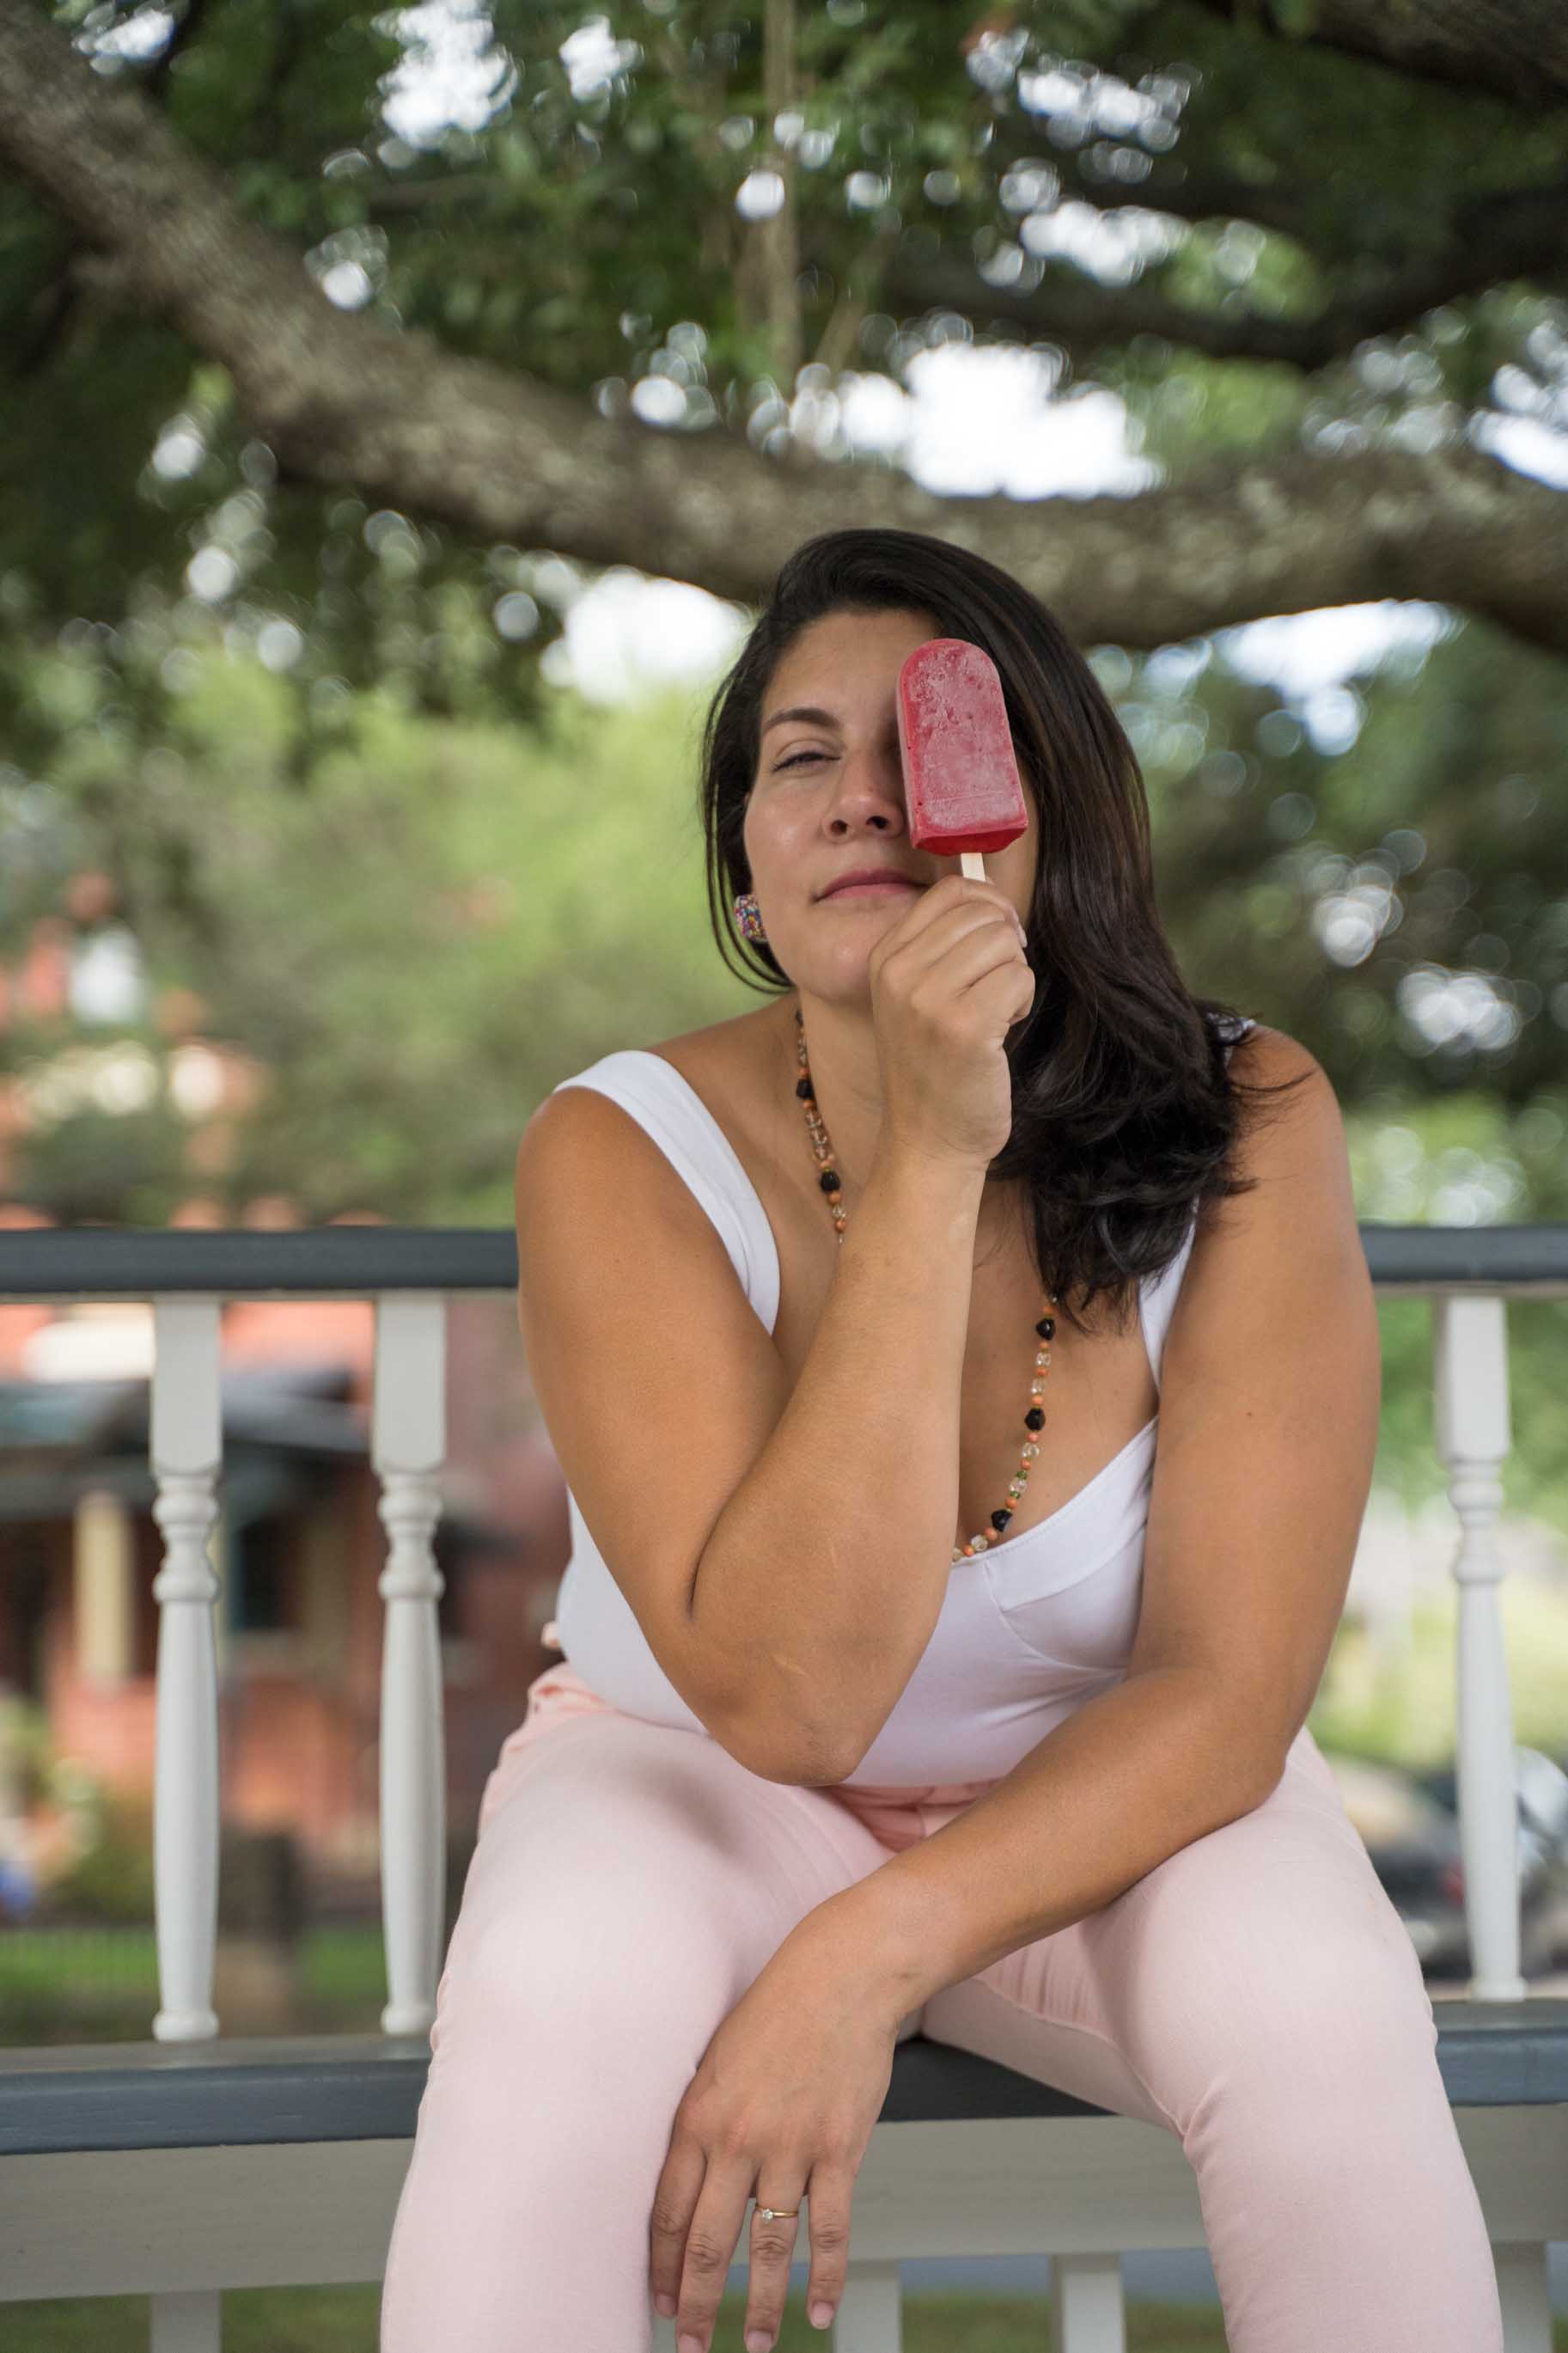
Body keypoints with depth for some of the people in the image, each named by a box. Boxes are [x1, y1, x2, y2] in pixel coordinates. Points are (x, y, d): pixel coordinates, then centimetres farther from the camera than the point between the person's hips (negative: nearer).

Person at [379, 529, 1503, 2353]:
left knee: (1319, 2016, -29)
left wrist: (869, 1956, -31)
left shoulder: (1244, 1123, -17)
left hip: (1106, 1796, 1)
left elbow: (1226, 1689, -17)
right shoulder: (621, 1154, -20)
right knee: (555, 1995, -33)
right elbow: (784, 1697, -29)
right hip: (697, 1787, -1)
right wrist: (927, 1161, -35)